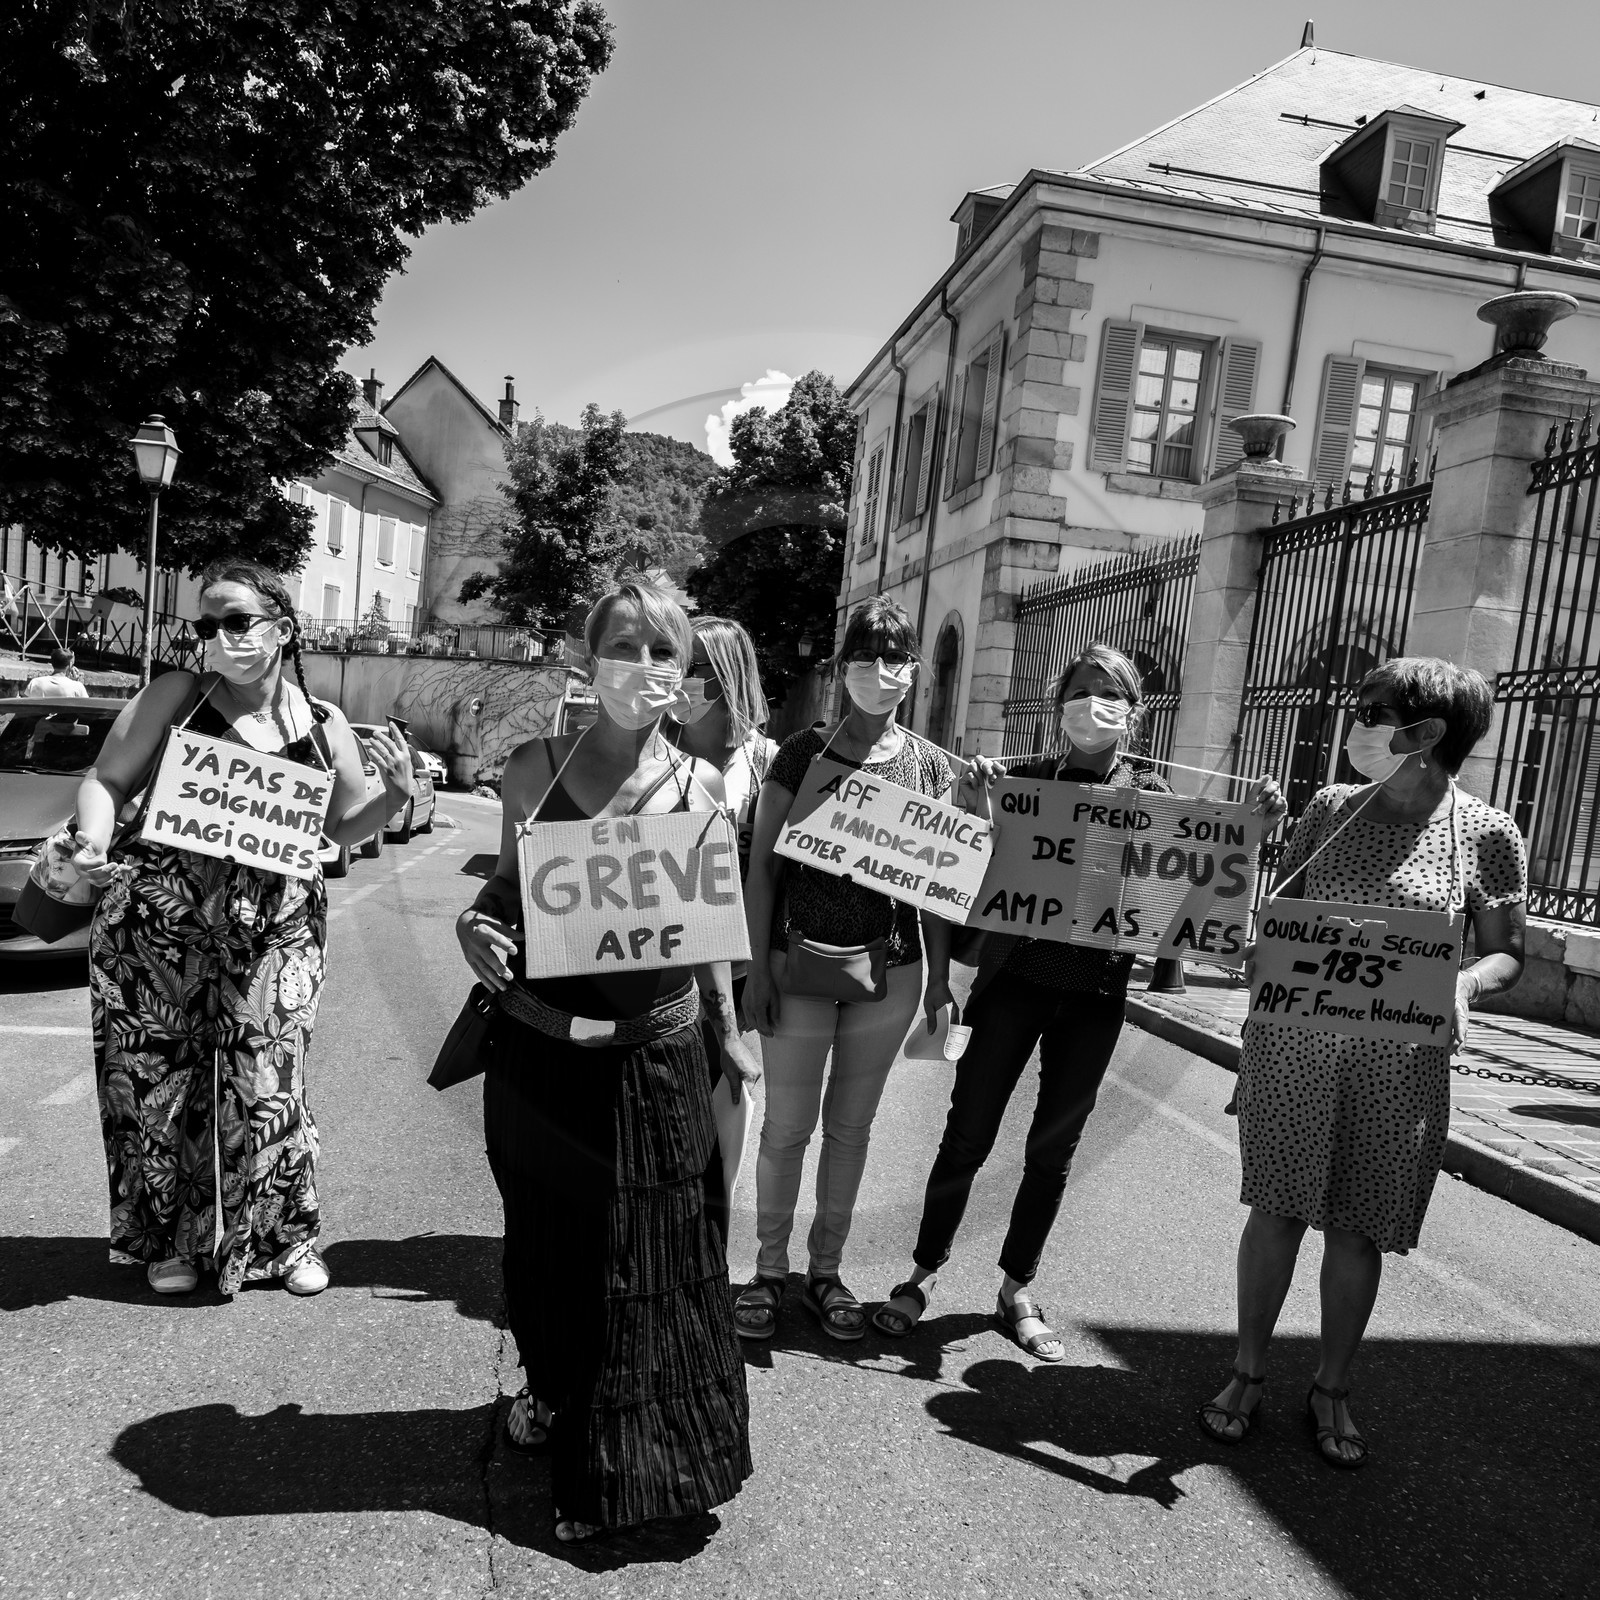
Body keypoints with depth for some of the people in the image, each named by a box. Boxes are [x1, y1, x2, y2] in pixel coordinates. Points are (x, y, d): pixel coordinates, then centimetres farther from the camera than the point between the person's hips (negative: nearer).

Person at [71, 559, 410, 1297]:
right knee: (159, 1077, 6)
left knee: (265, 1080, 1)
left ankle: (284, 1237, 23)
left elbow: (345, 828, 14)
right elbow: (106, 781, 2)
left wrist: (395, 796, -4)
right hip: (158, 918, 0)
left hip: (273, 927, 1)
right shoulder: (175, 696, 0)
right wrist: (93, 842, -17)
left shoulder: (323, 725, 5)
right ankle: (171, 1237, 29)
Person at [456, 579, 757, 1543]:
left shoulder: (702, 784, -1)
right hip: (540, 1045, 1)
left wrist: (729, 1030, 11)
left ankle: (643, 1456, 29)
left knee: (654, 1242, 8)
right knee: (551, 1233, 15)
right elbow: (504, 892, 6)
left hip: (656, 1053, 0)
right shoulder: (536, 767, -2)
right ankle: (555, 1393, 44)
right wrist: (475, 927, -15)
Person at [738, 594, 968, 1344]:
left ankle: (825, 1270, 28)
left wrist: (940, 973, 4)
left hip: (891, 968, 2)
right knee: (787, 1125, 5)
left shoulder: (928, 763, 4)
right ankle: (769, 1269, 23)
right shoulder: (803, 751, -3)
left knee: (852, 1124, 13)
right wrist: (759, 965, -7)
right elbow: (761, 862, -2)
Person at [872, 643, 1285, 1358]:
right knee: (966, 1137, 4)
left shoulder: (1153, 796, 3)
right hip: (1016, 978, -1)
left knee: (1054, 1150, 12)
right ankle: (923, 1274, 25)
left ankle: (1017, 1291, 32)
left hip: (1096, 993, 2)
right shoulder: (1023, 779, -1)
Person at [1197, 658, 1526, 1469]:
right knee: (1277, 1205, 7)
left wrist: (1463, 981, -19)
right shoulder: (1331, 808, 3)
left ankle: (1331, 1390, 29)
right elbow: (1276, 909, 12)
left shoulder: (1486, 834, -5)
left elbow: (1506, 953, 2)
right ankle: (1247, 1373, 24)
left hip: (1399, 1057, -1)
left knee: (1358, 1225, 9)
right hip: (1291, 1034, 2)